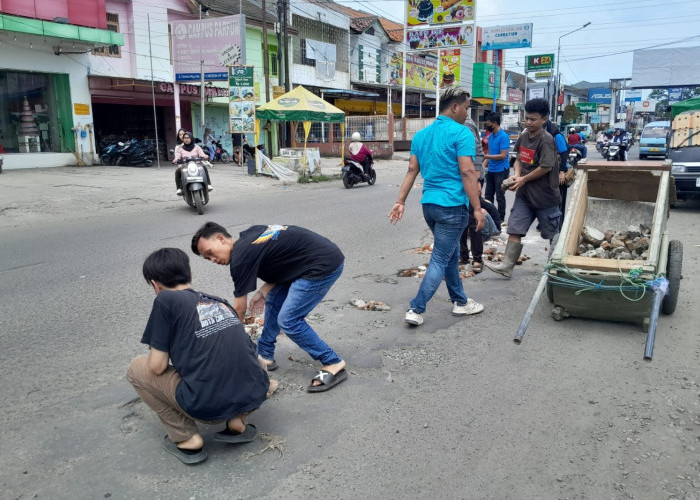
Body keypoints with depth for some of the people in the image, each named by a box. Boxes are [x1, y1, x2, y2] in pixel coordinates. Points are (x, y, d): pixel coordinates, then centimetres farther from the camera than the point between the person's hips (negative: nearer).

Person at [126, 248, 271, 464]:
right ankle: (237, 422, 17)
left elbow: (157, 367, -1)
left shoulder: (166, 300, 0)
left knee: (136, 369, 17)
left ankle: (188, 439, 11)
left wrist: (152, 354, 23)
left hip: (209, 407, -5)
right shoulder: (219, 301, 17)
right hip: (255, 396, 6)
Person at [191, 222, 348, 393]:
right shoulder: (248, 235, 11)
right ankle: (265, 356, 24)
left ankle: (333, 364, -1)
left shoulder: (241, 257, -14)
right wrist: (263, 291, 7)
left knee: (288, 320, -9)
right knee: (273, 301, 14)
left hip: (325, 265, -10)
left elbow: (239, 310, -6)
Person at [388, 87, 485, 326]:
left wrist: (400, 202, 8)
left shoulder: (421, 135, 11)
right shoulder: (461, 133, -11)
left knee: (452, 254, 21)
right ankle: (416, 310, 0)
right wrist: (477, 208, -15)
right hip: (452, 206, -8)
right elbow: (467, 173, -17)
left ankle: (460, 301, 31)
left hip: (429, 204, 8)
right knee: (440, 260, -1)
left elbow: (412, 171, 9)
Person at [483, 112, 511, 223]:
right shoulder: (491, 136, 9)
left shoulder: (503, 137, -15)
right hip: (491, 170, 8)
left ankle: (501, 219, 11)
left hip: (501, 171, -8)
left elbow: (503, 155, -20)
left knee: (500, 197, 1)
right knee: (488, 196, 12)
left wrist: (486, 156, -21)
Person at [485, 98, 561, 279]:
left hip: (544, 196, -7)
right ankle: (507, 266, 5)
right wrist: (516, 175, -5)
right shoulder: (523, 136, 5)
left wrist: (523, 179, -13)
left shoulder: (546, 140, -18)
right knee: (515, 229, 2)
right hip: (524, 194, 7)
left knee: (551, 233, 9)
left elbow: (546, 167, -22)